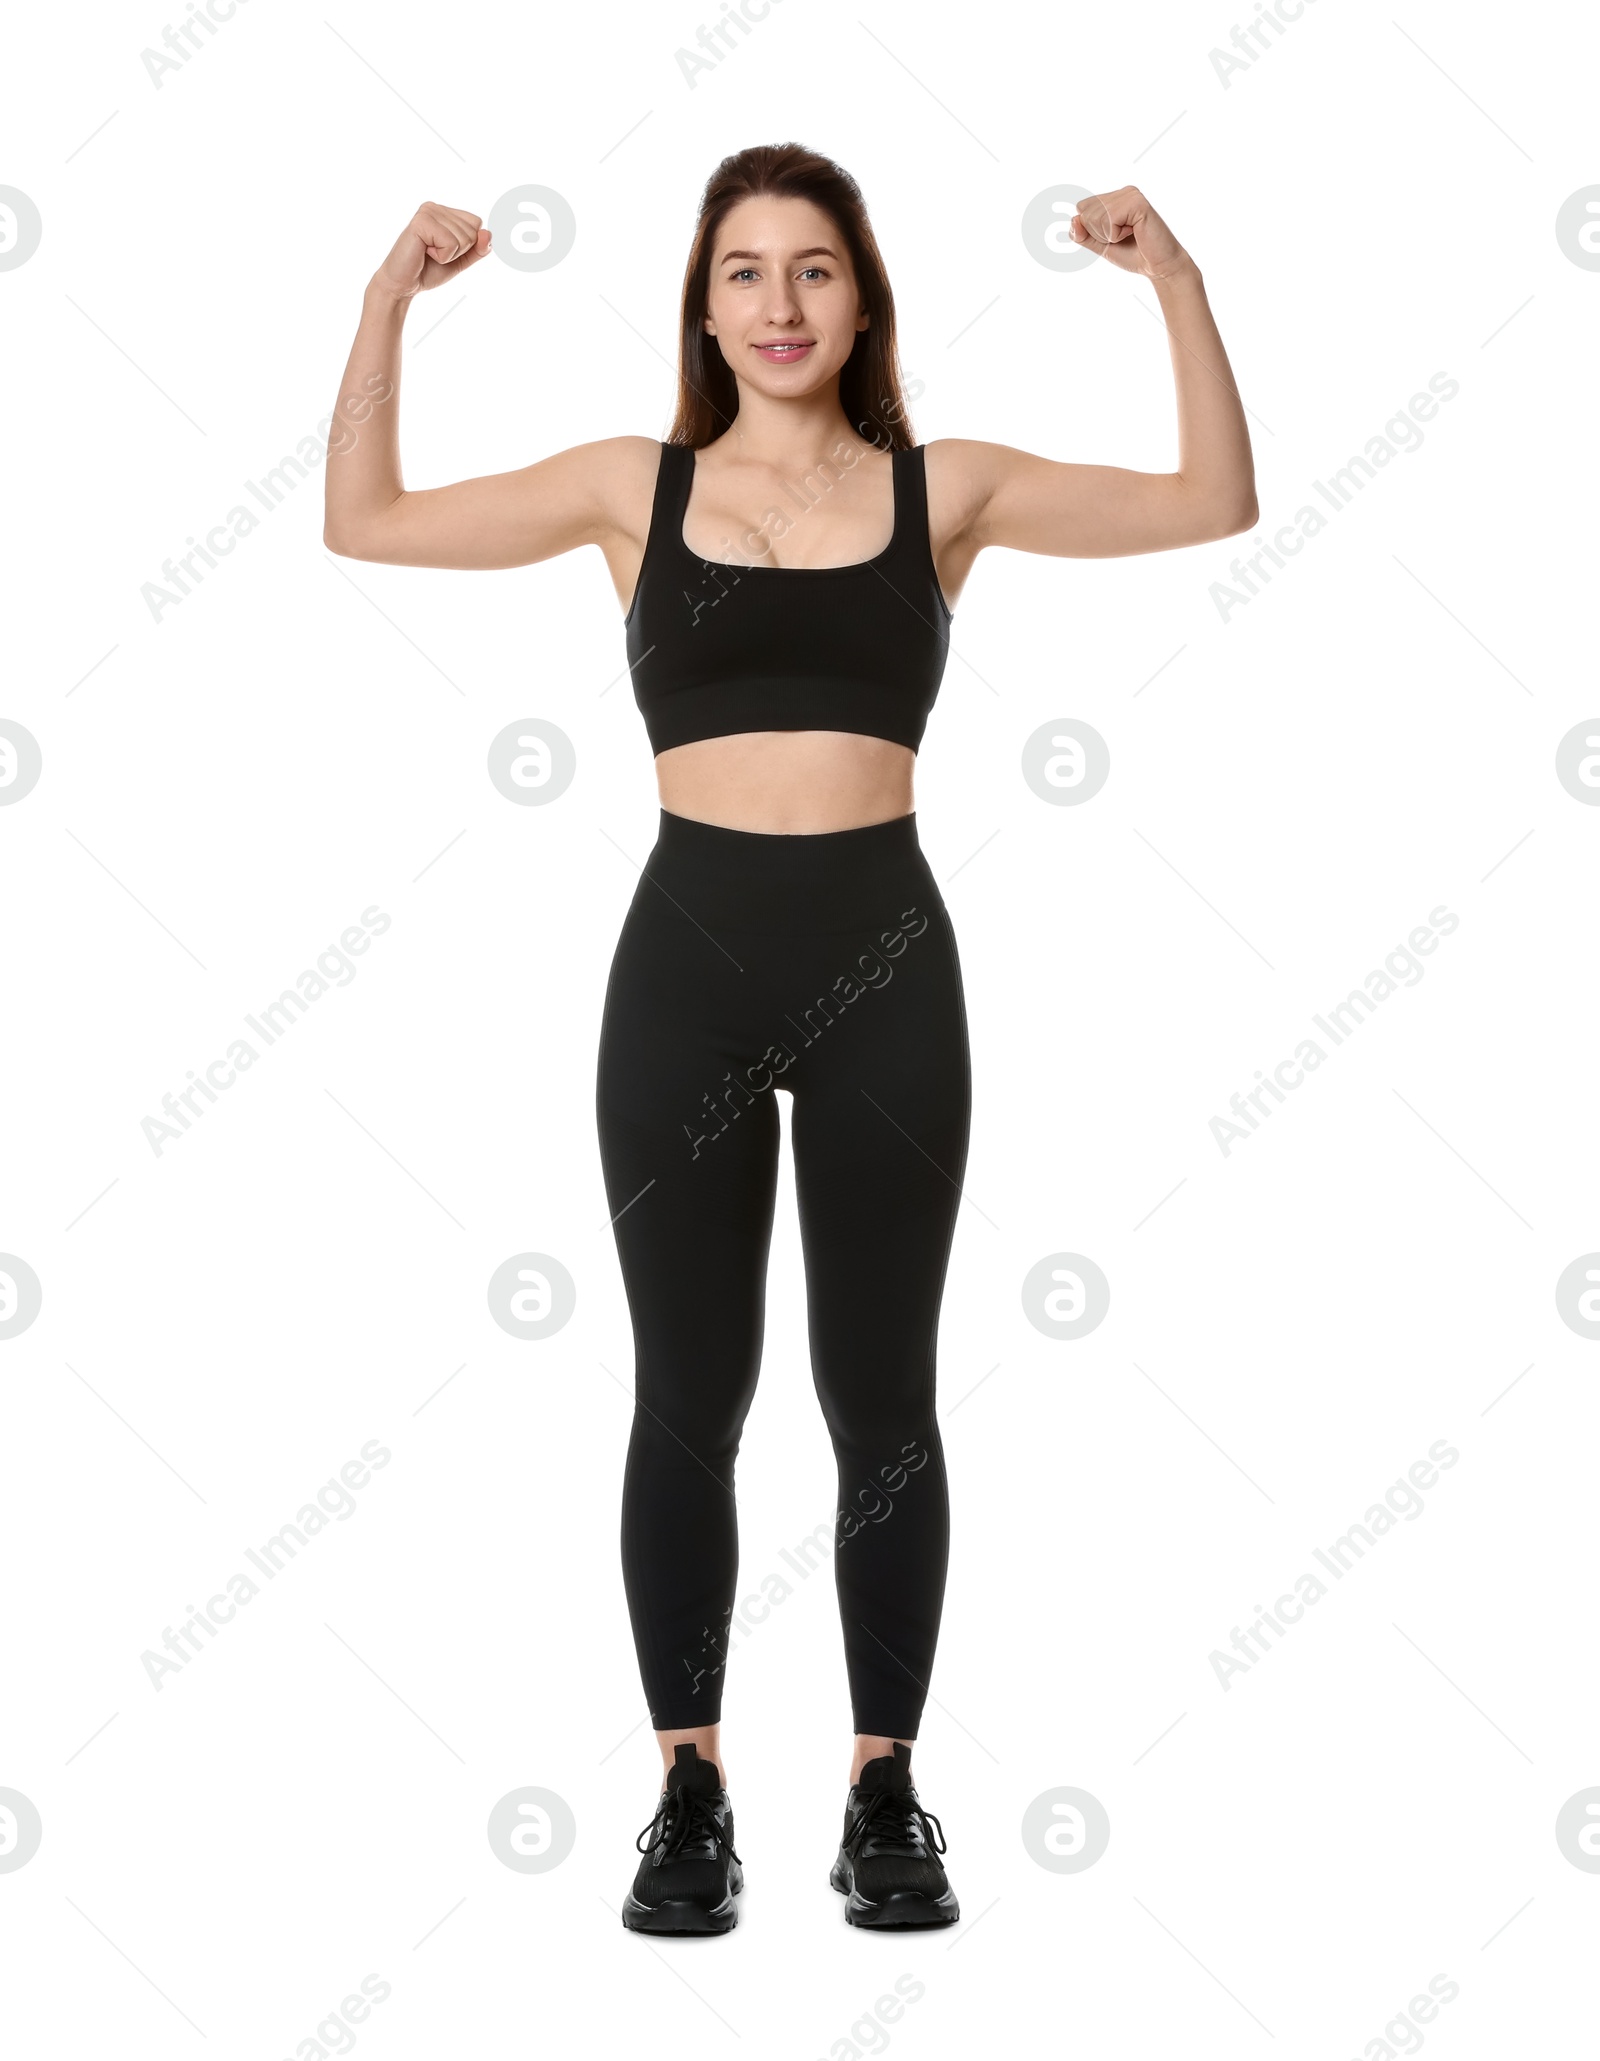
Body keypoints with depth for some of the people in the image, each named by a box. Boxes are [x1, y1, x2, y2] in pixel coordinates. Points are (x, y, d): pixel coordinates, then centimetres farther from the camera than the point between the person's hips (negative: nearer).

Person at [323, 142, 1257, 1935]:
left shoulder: (942, 489, 7)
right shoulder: (637, 486, 8)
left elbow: (1215, 504, 5)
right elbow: (366, 523, 8)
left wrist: (1177, 286, -3)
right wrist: (390, 299, 1)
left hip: (882, 956, 0)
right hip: (686, 960, 0)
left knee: (880, 1396, 7)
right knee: (689, 1397, 6)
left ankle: (887, 1787, 20)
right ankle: (690, 1788, 19)